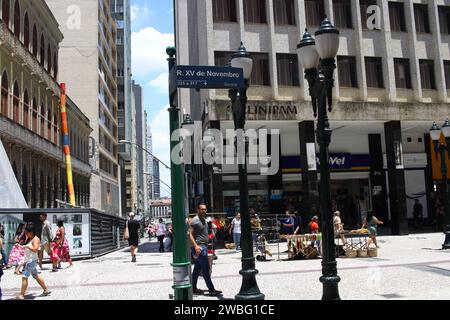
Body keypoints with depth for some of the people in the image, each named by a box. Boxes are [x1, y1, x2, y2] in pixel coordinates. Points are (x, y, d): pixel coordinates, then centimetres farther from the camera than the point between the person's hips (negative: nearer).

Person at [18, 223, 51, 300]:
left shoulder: (35, 239, -14)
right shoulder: (28, 239, 14)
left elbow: (35, 249, -26)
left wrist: (27, 246, -24)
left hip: (32, 261, -10)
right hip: (28, 261, 10)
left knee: (24, 277, -11)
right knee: (36, 276, 16)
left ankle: (21, 295, -7)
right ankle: (46, 290, 24)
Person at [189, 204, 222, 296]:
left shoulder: (204, 220, 16)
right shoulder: (195, 220, -12)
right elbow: (190, 234, -17)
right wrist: (195, 245, -27)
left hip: (204, 247, 9)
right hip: (199, 247, -9)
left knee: (197, 268, 13)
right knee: (205, 268, -8)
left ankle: (193, 288, 20)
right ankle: (211, 290, -5)